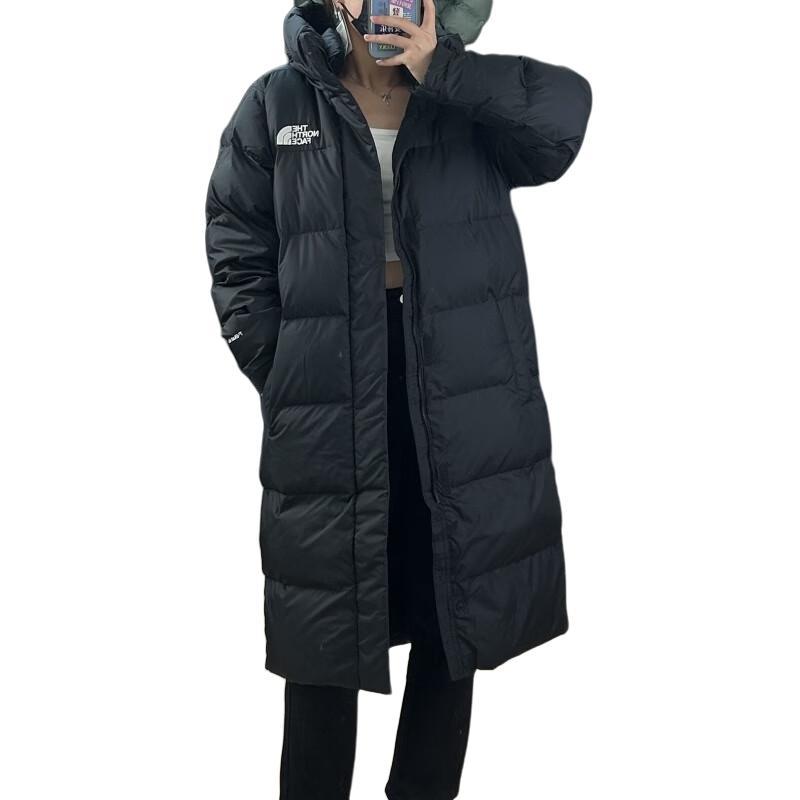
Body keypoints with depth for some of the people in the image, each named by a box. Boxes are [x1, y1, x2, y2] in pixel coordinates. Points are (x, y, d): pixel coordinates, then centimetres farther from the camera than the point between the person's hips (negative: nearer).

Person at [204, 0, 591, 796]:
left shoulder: (471, 100, 6)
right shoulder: (278, 103, 3)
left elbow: (566, 111, -14)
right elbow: (238, 252, 2)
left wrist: (442, 69, -20)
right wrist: (280, 373, -7)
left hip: (461, 404, 2)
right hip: (329, 408, -1)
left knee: (452, 621, 14)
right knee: (323, 636, 7)